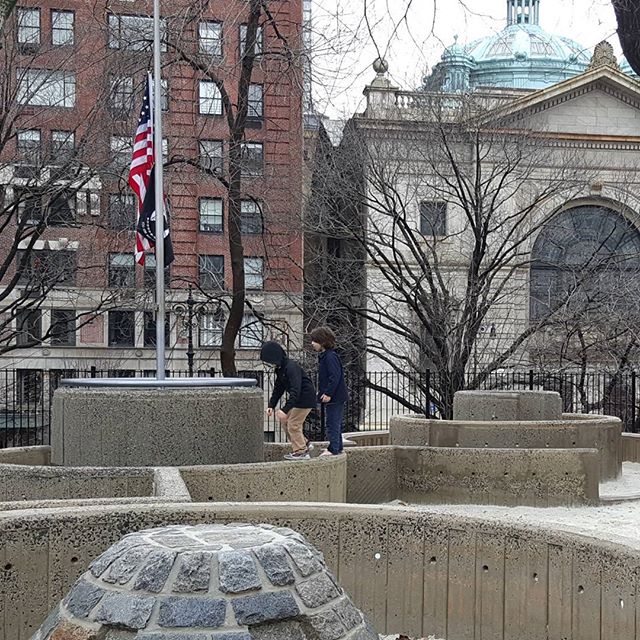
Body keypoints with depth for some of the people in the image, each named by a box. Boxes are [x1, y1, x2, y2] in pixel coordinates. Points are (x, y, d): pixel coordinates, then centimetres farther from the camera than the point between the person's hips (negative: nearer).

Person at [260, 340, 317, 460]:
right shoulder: (280, 368, 5)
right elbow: (278, 388, 13)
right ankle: (304, 445, 21)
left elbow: (295, 391, -33)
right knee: (285, 420, 13)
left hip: (305, 398, -10)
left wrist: (285, 409, -38)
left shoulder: (291, 367, -27)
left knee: (293, 424, -6)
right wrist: (271, 405, 3)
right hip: (296, 397, 10)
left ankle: (300, 452, 6)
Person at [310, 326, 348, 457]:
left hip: (335, 397, -11)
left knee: (332, 423, -6)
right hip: (335, 397, 11)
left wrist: (328, 393, -23)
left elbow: (335, 376, -24)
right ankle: (337, 447, 25)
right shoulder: (324, 356, 14)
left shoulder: (331, 357, -18)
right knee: (335, 423, 17)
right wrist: (321, 392, 18)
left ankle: (333, 448, -3)